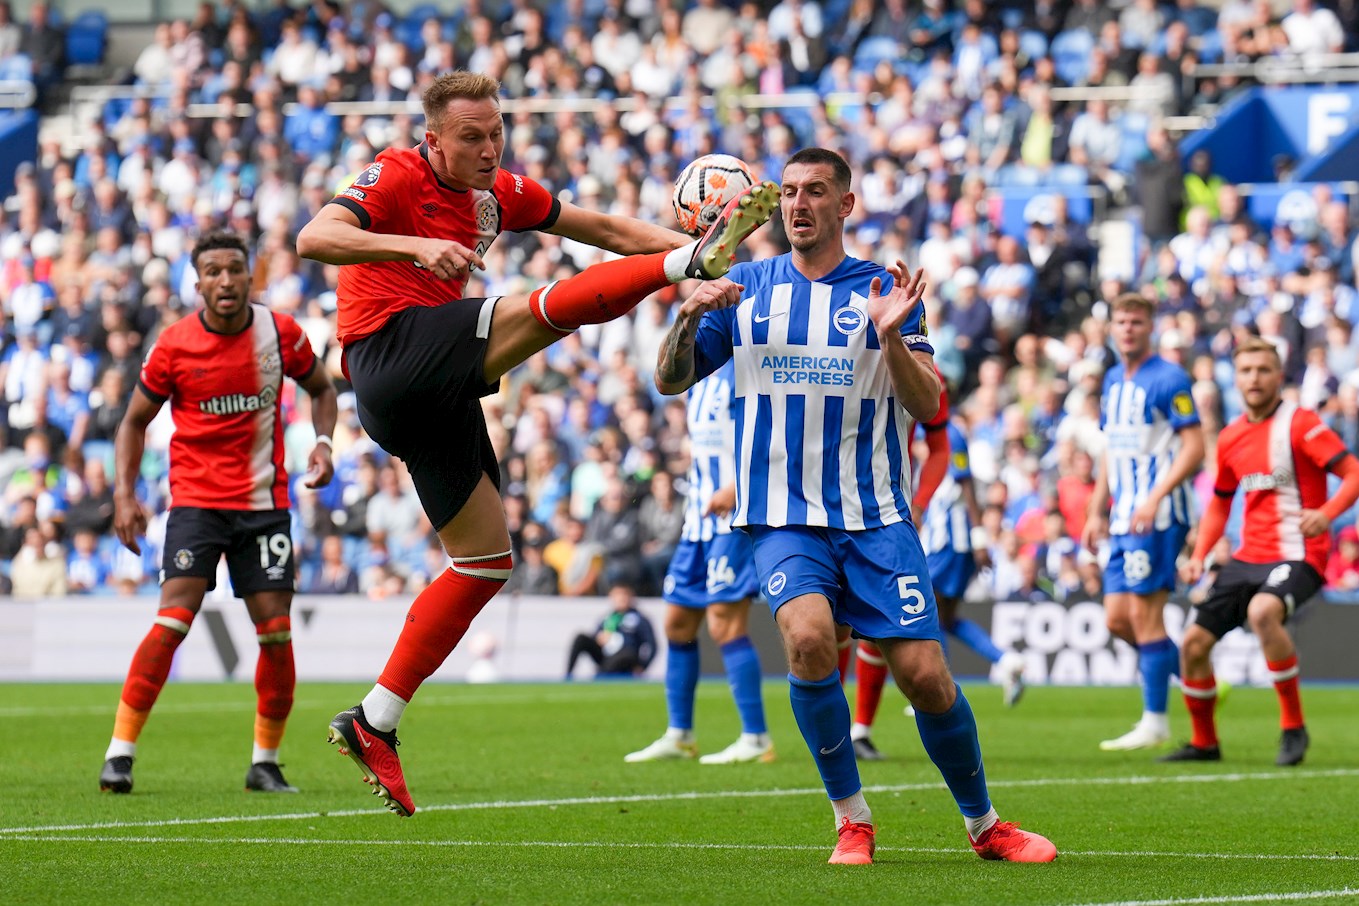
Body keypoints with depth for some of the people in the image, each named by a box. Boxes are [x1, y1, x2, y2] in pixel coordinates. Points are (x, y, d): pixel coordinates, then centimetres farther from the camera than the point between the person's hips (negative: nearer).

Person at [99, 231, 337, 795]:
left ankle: (265, 763, 14)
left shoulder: (280, 333, -2)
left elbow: (320, 389, 16)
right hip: (195, 497, -2)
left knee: (276, 631, -2)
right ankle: (119, 754, -12)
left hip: (264, 502, 2)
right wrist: (124, 494, -5)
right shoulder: (174, 346, -6)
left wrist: (323, 443, -2)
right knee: (173, 619, -17)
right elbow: (135, 421, 6)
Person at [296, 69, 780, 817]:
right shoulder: (399, 178, -5)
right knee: (546, 308, -25)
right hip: (395, 349, -9)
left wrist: (686, 242, 3)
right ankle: (700, 262, -46)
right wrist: (415, 245, -34)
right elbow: (314, 238, -21)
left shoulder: (499, 193, 17)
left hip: (436, 395, 9)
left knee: (484, 559, 7)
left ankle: (373, 725, 7)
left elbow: (608, 230, 20)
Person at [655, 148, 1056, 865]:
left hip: (874, 516, 0)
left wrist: (890, 335, -19)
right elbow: (670, 380, 10)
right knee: (808, 636, -28)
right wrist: (690, 318, -10)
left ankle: (984, 825, 16)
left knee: (925, 676, -8)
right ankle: (851, 819, -10)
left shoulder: (885, 291, 5)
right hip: (782, 519, 0)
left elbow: (927, 406, -2)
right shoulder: (746, 288, 9)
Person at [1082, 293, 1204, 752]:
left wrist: (1154, 499, -23)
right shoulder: (1113, 381, 16)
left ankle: (1155, 722, -3)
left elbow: (1194, 448, -14)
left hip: (1158, 517, -9)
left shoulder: (1169, 379, -10)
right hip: (1124, 519, 9)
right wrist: (1097, 512, 19)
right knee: (1118, 619, 7)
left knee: (1144, 614, -9)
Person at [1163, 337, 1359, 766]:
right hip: (1249, 556, 7)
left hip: (1297, 555, -7)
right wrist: (1199, 555, 11)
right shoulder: (1230, 438, 11)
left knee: (1262, 611, -37)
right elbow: (1220, 502, 25)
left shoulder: (1300, 424, -9)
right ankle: (1203, 743, 25)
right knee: (1194, 642, 2)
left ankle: (1293, 726, -23)